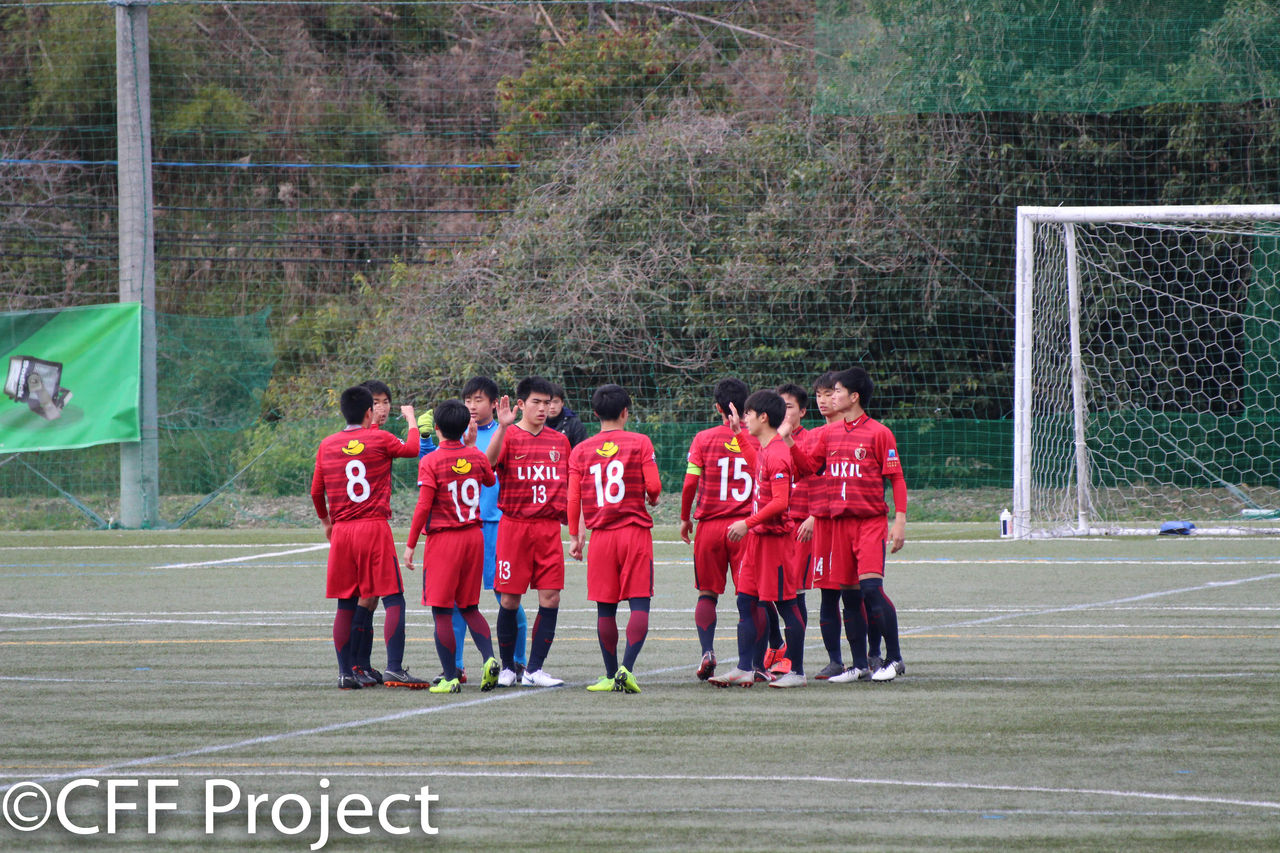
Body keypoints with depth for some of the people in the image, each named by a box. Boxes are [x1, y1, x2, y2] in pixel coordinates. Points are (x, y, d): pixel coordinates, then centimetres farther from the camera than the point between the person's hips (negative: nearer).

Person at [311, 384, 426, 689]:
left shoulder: (327, 446, 7)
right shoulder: (379, 439, -3)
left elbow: (316, 492, 13)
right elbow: (412, 449, 14)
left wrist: (326, 521, 29)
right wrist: (411, 418, 30)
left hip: (342, 530, 4)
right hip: (375, 527, -4)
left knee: (346, 604, 9)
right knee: (393, 600, -3)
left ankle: (345, 672, 8)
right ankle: (393, 668, -14)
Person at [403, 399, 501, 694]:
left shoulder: (431, 462, -10)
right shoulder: (477, 458, 4)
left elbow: (423, 506, -14)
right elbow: (489, 480, 26)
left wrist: (410, 544, -7)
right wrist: (472, 446, 30)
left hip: (443, 539, -5)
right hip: (474, 537, 5)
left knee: (442, 611, 0)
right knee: (470, 608, 15)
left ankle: (451, 678, -4)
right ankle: (489, 657, -7)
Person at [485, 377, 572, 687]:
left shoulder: (559, 441, 12)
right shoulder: (509, 436, -1)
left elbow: (568, 485, 19)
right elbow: (489, 461, -21)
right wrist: (503, 427, -32)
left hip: (549, 526, 3)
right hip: (514, 525, -3)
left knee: (551, 597, -4)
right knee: (510, 600, 0)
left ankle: (534, 670, 1)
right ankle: (507, 667, 14)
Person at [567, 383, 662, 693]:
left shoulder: (581, 450, 4)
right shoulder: (640, 443, -2)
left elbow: (574, 499, 4)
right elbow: (654, 487, -7)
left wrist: (575, 536, 14)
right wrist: (652, 499, 16)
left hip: (601, 536, 2)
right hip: (635, 530, -2)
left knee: (605, 608, 8)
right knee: (639, 604, -2)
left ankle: (611, 674, 11)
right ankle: (627, 667, -18)